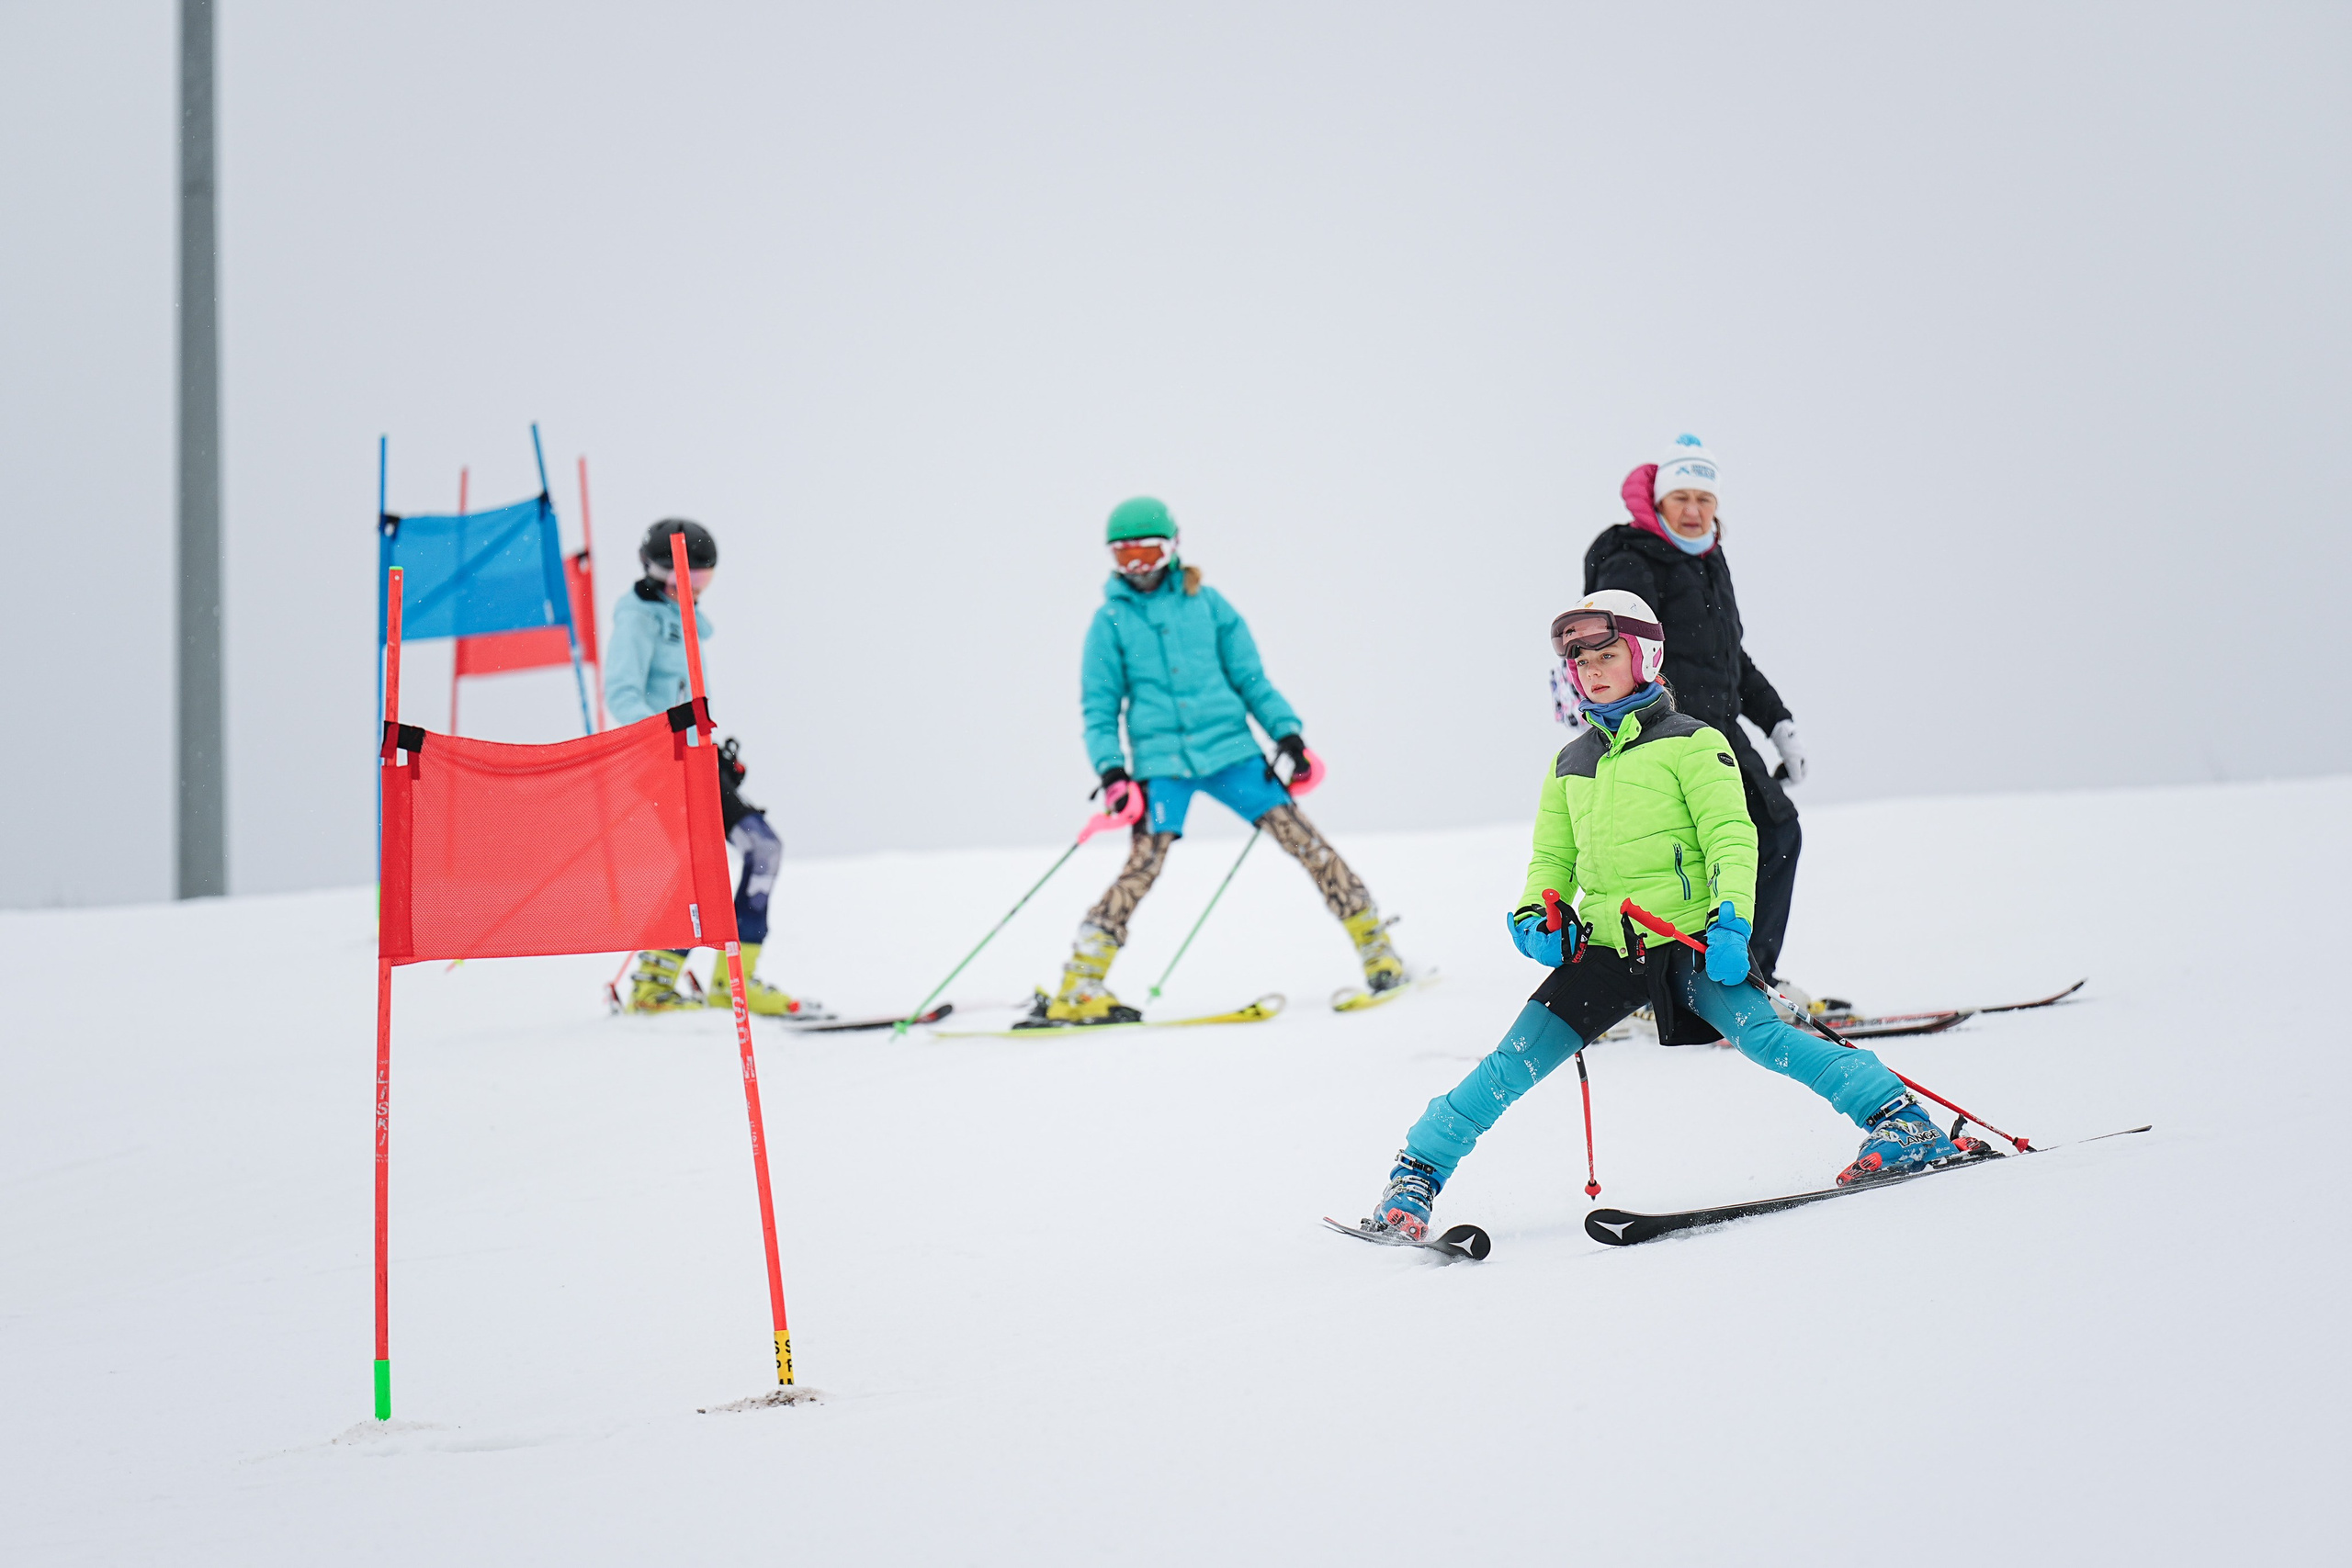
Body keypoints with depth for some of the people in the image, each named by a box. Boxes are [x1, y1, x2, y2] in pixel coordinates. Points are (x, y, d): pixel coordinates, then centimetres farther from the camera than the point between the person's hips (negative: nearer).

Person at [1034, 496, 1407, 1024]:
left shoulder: (1206, 603, 8)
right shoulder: (1111, 620, 7)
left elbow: (1250, 678, 13)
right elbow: (1099, 707, 8)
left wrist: (1286, 731, 1)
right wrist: (1110, 768, -6)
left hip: (1229, 748, 2)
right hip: (1159, 759, -1)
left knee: (1302, 838, -5)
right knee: (1143, 863, -17)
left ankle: (1375, 946, 5)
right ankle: (1078, 987, -13)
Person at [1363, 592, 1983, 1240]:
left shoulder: (1690, 741, 3)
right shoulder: (1569, 764, 20)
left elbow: (1731, 835, -5)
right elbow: (1551, 858, 26)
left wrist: (1731, 916, -21)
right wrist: (1534, 915, 5)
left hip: (1689, 938, -4)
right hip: (1605, 947, 4)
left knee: (1759, 1033, -26)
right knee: (1516, 1061, -5)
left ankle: (1906, 1124, -23)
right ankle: (1414, 1176, 3)